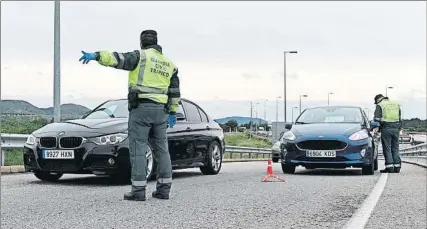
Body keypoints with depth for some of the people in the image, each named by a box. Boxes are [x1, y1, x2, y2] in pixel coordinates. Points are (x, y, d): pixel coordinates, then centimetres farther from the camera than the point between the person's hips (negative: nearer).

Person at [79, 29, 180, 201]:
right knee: (161, 149, 12)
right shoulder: (169, 63, 18)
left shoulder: (140, 56, -1)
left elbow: (119, 59, -18)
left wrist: (96, 55, -28)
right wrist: (173, 112, 30)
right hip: (160, 110, 6)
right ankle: (164, 188, 12)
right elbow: (175, 91, 22)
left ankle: (138, 190, -8)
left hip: (141, 108, -6)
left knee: (138, 149, -4)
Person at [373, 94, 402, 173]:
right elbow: (400, 118, 19)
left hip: (386, 128, -5)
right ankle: (397, 166, 7)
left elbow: (376, 118, -8)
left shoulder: (380, 105, 1)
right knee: (395, 149, 9)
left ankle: (389, 166, -5)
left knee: (387, 149, -1)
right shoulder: (396, 104, 18)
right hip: (396, 128, 5)